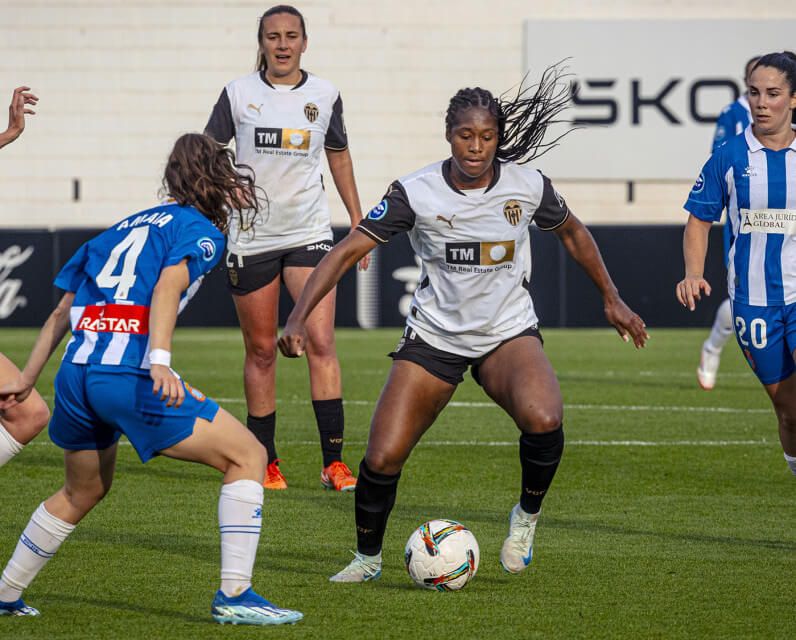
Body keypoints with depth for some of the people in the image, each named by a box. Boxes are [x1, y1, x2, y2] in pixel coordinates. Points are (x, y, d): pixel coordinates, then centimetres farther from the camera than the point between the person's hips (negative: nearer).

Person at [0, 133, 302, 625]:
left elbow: (61, 315, 27)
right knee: (248, 456, 3)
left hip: (76, 372, 7)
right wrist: (160, 361, -27)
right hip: (131, 376, -7)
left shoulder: (123, 228, 27)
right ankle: (235, 595, -5)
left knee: (84, 491, 31)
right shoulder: (202, 231, 7)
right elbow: (167, 287, -14)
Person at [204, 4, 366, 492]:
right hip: (250, 236, 0)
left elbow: (339, 156, 16)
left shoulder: (325, 95, 2)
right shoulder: (238, 94, -2)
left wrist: (358, 220, 16)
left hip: (309, 233, 0)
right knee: (261, 350, 5)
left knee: (321, 342, -12)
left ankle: (334, 461, -11)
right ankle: (264, 462, 16)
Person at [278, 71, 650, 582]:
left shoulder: (527, 186, -10)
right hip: (434, 337, 0)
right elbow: (347, 252, -12)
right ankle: (368, 558, 19)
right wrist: (299, 318, -23)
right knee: (382, 458, -10)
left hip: (509, 333, 0)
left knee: (543, 419, -32)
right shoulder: (415, 193, -14)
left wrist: (612, 300, 14)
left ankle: (528, 514, -2)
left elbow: (572, 232, 12)